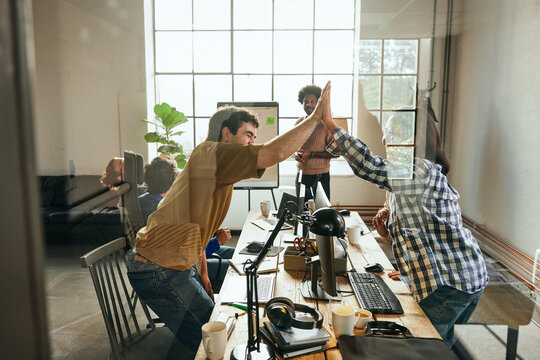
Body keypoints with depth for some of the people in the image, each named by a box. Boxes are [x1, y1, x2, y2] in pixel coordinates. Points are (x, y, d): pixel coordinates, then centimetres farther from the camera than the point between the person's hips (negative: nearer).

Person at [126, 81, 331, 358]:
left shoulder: (216, 168, 16)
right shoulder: (209, 153, -17)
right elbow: (276, 153, -30)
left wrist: (203, 275, 21)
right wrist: (316, 117, -19)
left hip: (177, 266, 10)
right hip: (160, 272, -10)